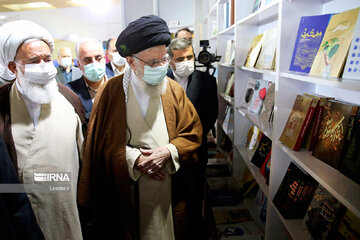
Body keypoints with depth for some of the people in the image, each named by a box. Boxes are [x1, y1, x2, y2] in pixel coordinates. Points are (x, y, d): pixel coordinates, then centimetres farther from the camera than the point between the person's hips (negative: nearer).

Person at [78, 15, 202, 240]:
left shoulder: (174, 90, 0)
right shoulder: (111, 91, -5)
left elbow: (193, 133, 0)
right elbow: (99, 141, -4)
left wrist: (168, 152, -15)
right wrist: (133, 158, -14)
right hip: (124, 190, -1)